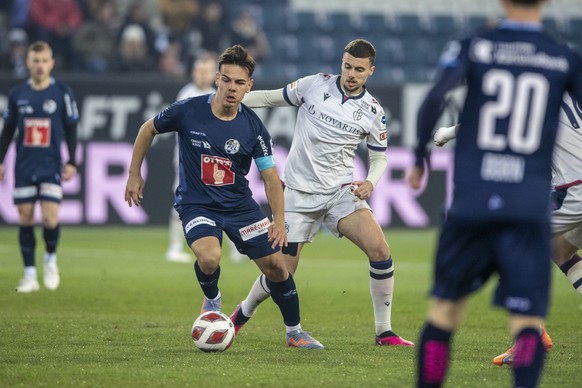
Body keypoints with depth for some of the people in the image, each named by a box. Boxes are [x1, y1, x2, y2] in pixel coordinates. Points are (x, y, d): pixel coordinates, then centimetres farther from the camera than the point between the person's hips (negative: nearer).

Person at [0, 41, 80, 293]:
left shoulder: (63, 93, -1)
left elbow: (71, 130, 3)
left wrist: (72, 162, -2)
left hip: (51, 168, -2)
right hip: (24, 168, 2)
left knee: (50, 219, -12)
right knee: (25, 219, 2)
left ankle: (51, 260, 16)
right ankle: (30, 275, 9)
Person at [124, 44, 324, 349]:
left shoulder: (253, 127, -11)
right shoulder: (187, 111, -16)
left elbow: (270, 176, -6)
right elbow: (148, 130, 3)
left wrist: (279, 221, -17)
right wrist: (134, 174, 5)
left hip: (240, 205, 3)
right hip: (196, 204, -3)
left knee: (275, 265, 2)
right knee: (209, 258, -31)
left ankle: (295, 333, 25)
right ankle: (212, 302, 5)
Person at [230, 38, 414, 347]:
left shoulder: (373, 111, -2)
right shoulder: (314, 85, -4)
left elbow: (379, 156, 10)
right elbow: (272, 97, 10)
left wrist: (370, 182, -11)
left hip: (341, 191, 1)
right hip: (299, 192, -1)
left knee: (379, 250, -19)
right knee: (283, 271, -1)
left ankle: (384, 332, -7)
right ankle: (243, 313, 30)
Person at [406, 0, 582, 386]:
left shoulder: (473, 47, 4)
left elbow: (436, 98, -10)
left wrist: (420, 158, 2)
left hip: (470, 205, 1)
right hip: (531, 209, -1)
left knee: (445, 310, 16)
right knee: (528, 323, -4)